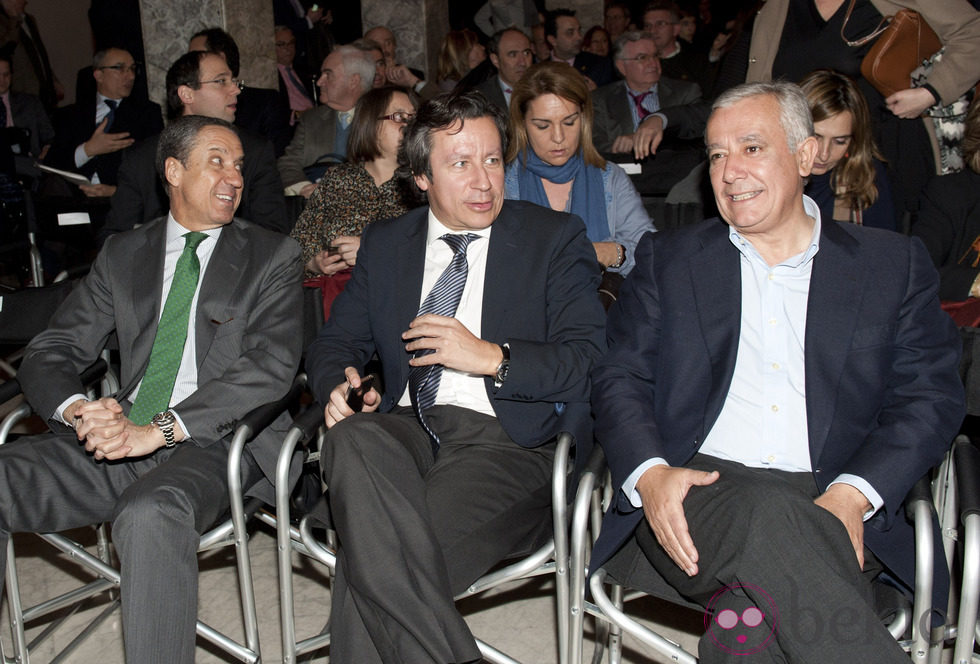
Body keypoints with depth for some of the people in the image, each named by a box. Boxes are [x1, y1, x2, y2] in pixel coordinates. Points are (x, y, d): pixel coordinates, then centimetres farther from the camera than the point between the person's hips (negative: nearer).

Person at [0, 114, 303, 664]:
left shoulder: (273, 256, 9)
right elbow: (50, 354, 14)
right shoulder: (124, 253, 19)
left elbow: (271, 366, -6)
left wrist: (160, 429, -17)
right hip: (121, 433, 4)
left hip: (215, 439, -4)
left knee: (150, 514, -37)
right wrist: (79, 410, -11)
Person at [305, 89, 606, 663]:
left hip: (504, 440, -3)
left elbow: (591, 359, -1)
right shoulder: (384, 245, 20)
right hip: (403, 429, 4)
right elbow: (335, 343, 20)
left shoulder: (555, 238, 8)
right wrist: (338, 385, -4)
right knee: (353, 445, -36)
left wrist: (490, 356, -13)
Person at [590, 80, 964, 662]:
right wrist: (649, 473, -12)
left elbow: (929, 398, 7)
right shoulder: (669, 259, 17)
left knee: (761, 615, -36)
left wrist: (851, 496, -12)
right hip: (695, 492, 2)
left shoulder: (894, 264, 15)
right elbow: (621, 378, 10)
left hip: (832, 509, -1)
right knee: (768, 517, -35)